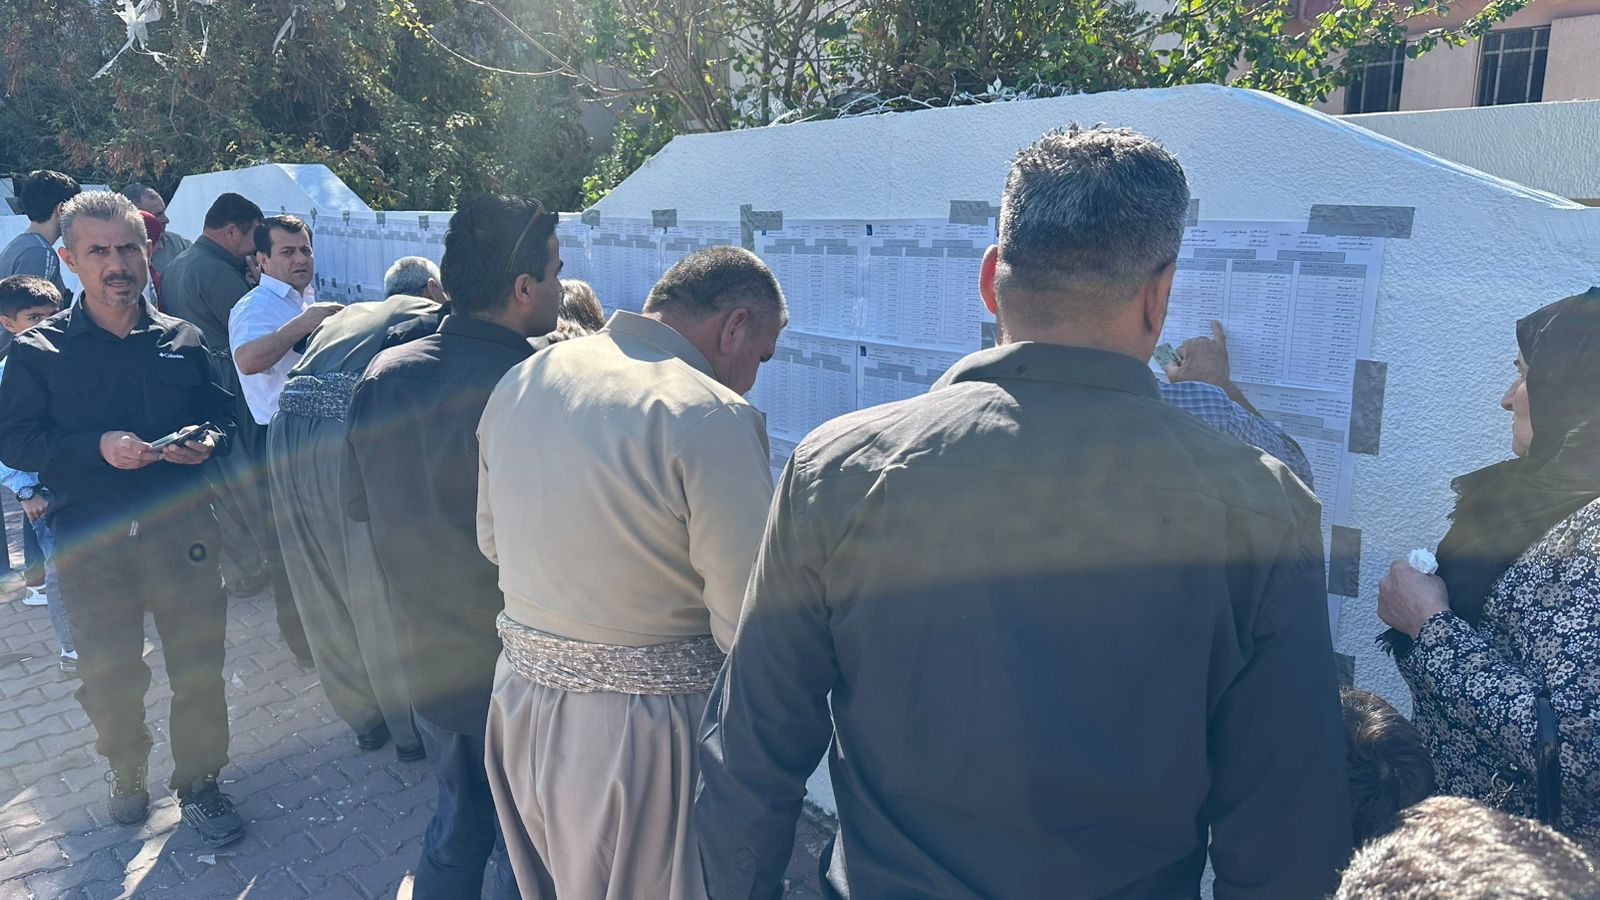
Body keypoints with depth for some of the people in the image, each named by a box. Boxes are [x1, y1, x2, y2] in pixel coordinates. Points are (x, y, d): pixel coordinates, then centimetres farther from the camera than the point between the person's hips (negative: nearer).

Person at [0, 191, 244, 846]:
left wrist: (206, 441, -11)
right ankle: (127, 773, 36)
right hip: (89, 542, -1)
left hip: (181, 530, 1)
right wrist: (98, 446, -20)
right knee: (108, 676, 9)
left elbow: (223, 415, 11)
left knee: (198, 668, 5)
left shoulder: (184, 340, 6)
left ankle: (198, 784, 24)